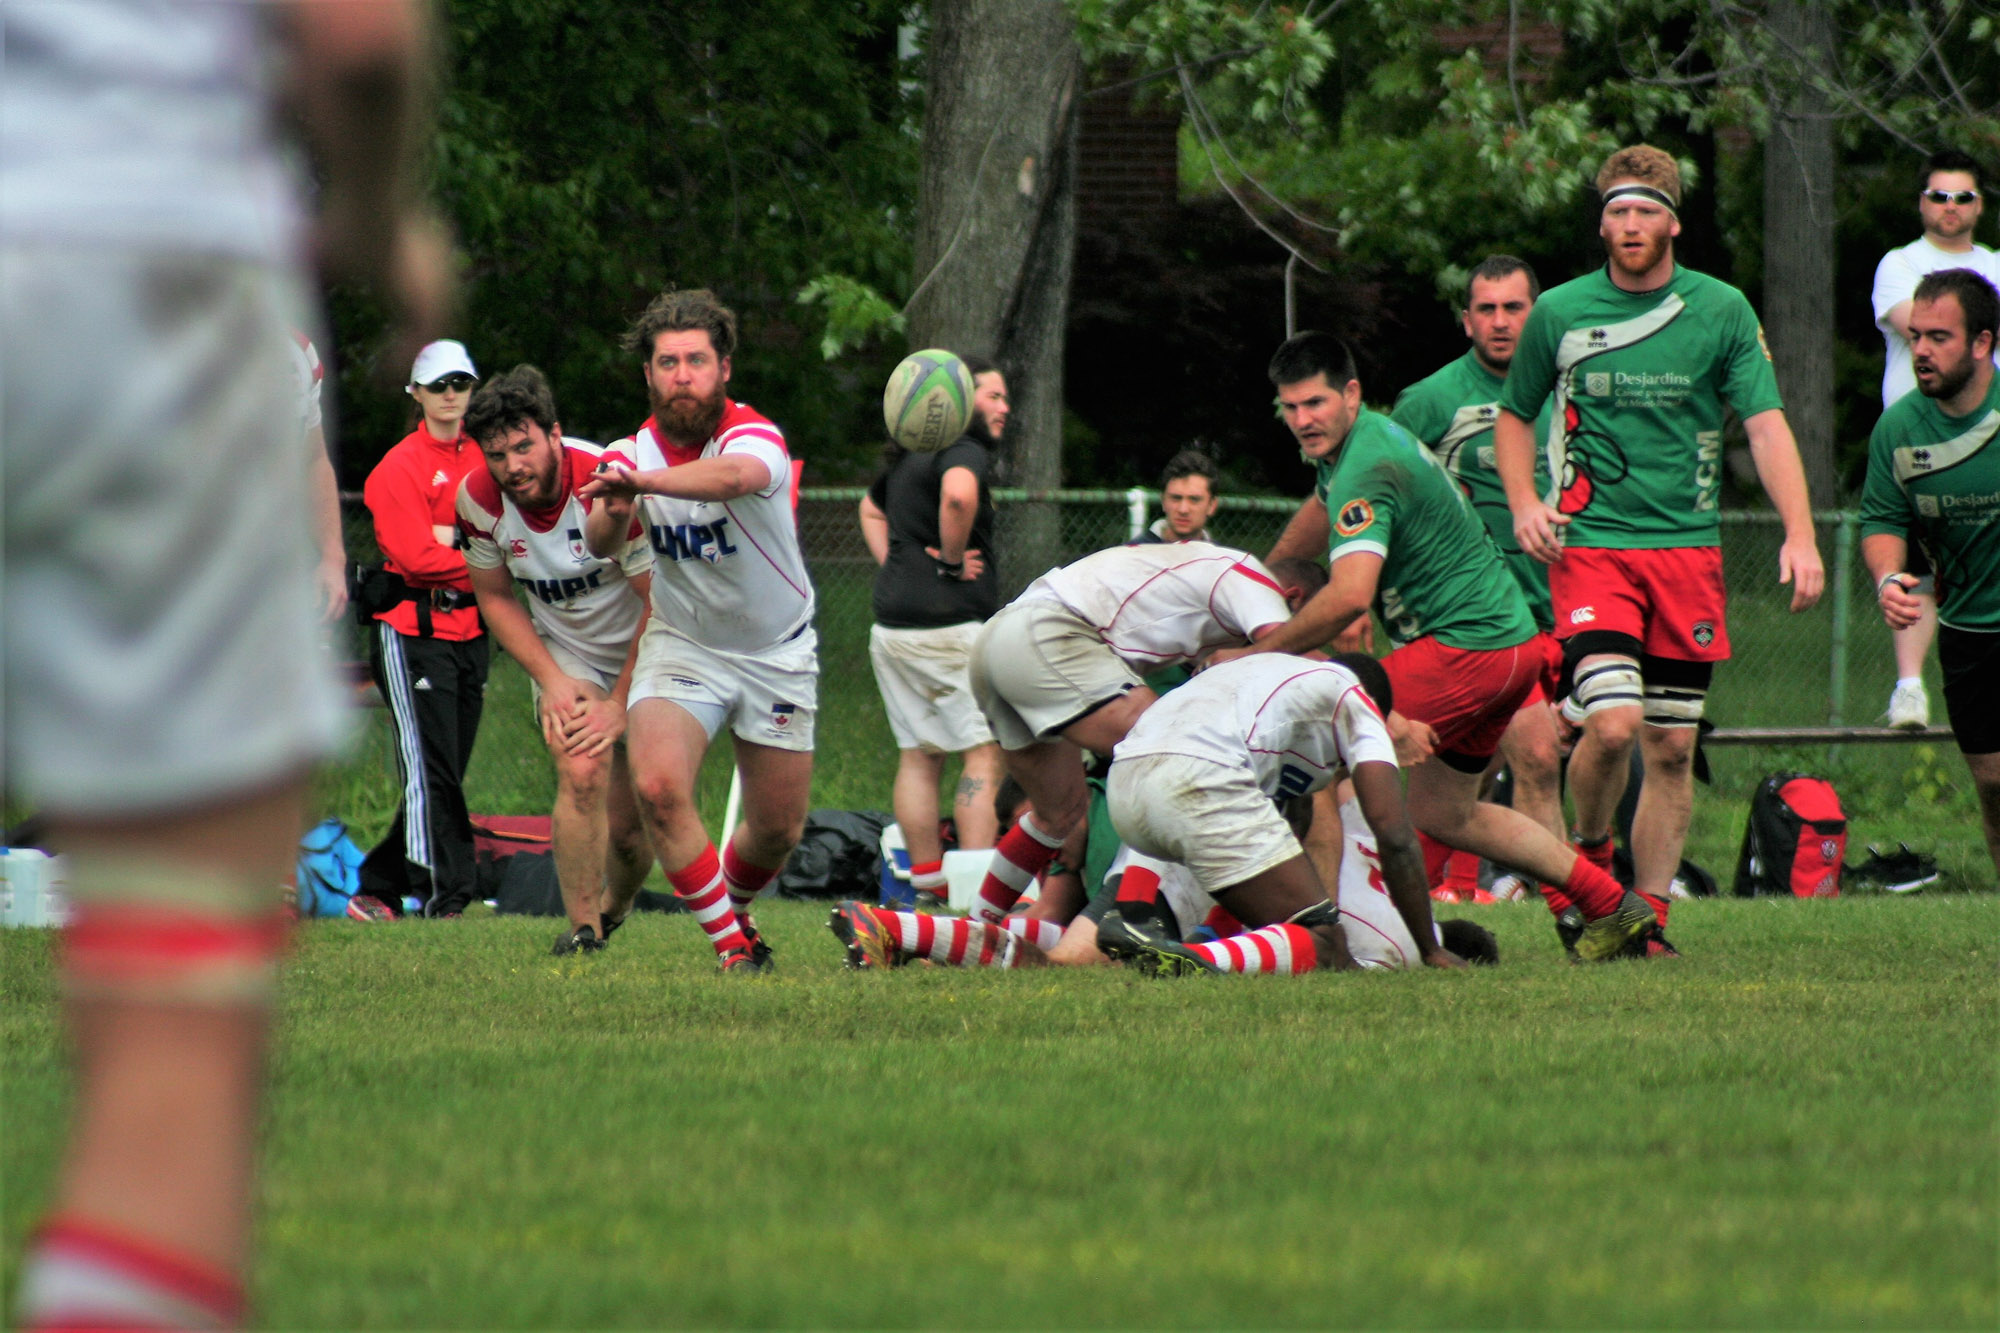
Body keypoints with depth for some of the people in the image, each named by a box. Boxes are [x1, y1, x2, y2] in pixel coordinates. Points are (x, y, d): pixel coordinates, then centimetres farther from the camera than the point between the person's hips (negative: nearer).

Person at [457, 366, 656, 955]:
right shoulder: (478, 499, -16)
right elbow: (495, 598, 1)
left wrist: (621, 702, -16)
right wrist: (551, 680, -9)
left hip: (642, 659, -2)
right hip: (564, 657, 2)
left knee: (632, 827, 0)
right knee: (582, 775, -24)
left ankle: (614, 911, 31)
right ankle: (582, 929, -14)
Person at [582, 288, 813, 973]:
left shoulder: (756, 436, -23)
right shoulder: (636, 452, -7)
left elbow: (736, 476, -48)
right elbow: (602, 545, -19)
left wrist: (641, 481, -65)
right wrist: (612, 514, -44)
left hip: (777, 653, -1)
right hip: (681, 646, 1)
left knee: (778, 829, 8)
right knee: (657, 787, -25)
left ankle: (731, 907, 41)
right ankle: (730, 943, -11)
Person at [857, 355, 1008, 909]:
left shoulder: (910, 457, 19)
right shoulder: (964, 450, -10)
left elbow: (871, 509, 38)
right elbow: (958, 495, -34)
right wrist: (953, 560, -18)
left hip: (893, 626, 9)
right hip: (947, 626, -9)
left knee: (918, 757, 11)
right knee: (985, 756, -6)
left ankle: (927, 884, 13)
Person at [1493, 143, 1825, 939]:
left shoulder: (1722, 312, 2)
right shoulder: (1559, 314, 2)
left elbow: (1767, 427, -2)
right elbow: (1514, 416, 16)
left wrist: (1800, 535, -14)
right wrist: (1524, 504, -2)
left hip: (1689, 549, 2)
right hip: (1590, 546, -2)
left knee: (1672, 748, 3)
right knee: (1613, 723, -19)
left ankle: (1650, 915, 13)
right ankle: (1589, 853, 9)